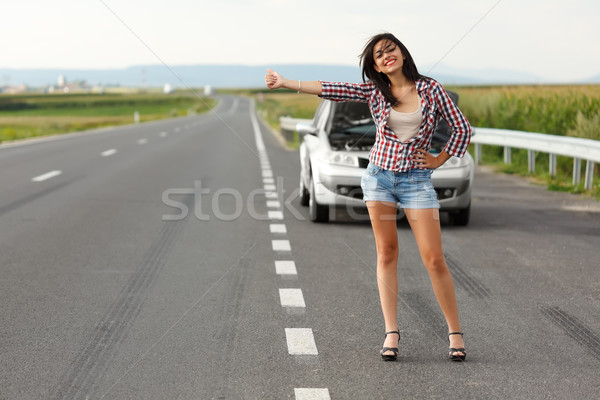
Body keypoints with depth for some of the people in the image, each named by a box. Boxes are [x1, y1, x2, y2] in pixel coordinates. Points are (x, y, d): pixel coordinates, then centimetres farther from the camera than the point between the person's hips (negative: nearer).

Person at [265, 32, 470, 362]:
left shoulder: (430, 89, -1)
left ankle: (455, 332, 7)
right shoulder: (373, 91, 3)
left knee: (434, 259, -5)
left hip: (417, 179, -2)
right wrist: (285, 83, -9)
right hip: (379, 176, 2)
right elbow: (330, 89, -3)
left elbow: (462, 128, 3)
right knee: (386, 253, 2)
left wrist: (439, 160, 2)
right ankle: (391, 333, 7)